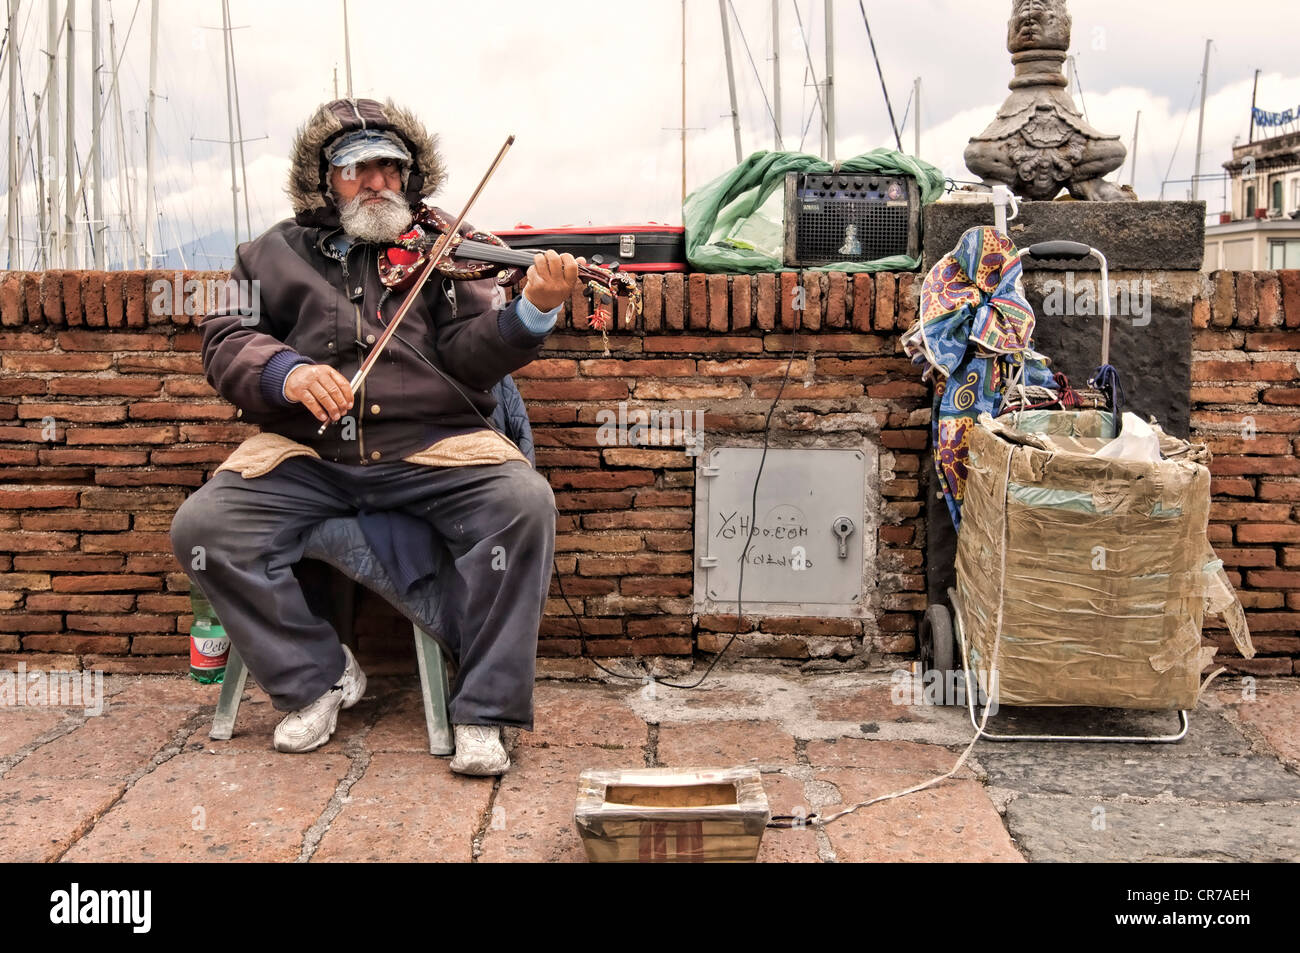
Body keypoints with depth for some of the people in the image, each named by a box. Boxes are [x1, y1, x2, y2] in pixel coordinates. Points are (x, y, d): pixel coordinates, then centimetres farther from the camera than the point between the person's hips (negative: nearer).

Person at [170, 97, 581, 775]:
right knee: (202, 526, -20)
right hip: (305, 452, 2)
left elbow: (471, 356, 0)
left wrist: (532, 312, -21)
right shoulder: (277, 254, 17)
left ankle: (482, 711, -17)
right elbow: (225, 343, 7)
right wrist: (284, 372, -16)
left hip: (430, 445, -1)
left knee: (523, 503, -28)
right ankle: (320, 679, -1)